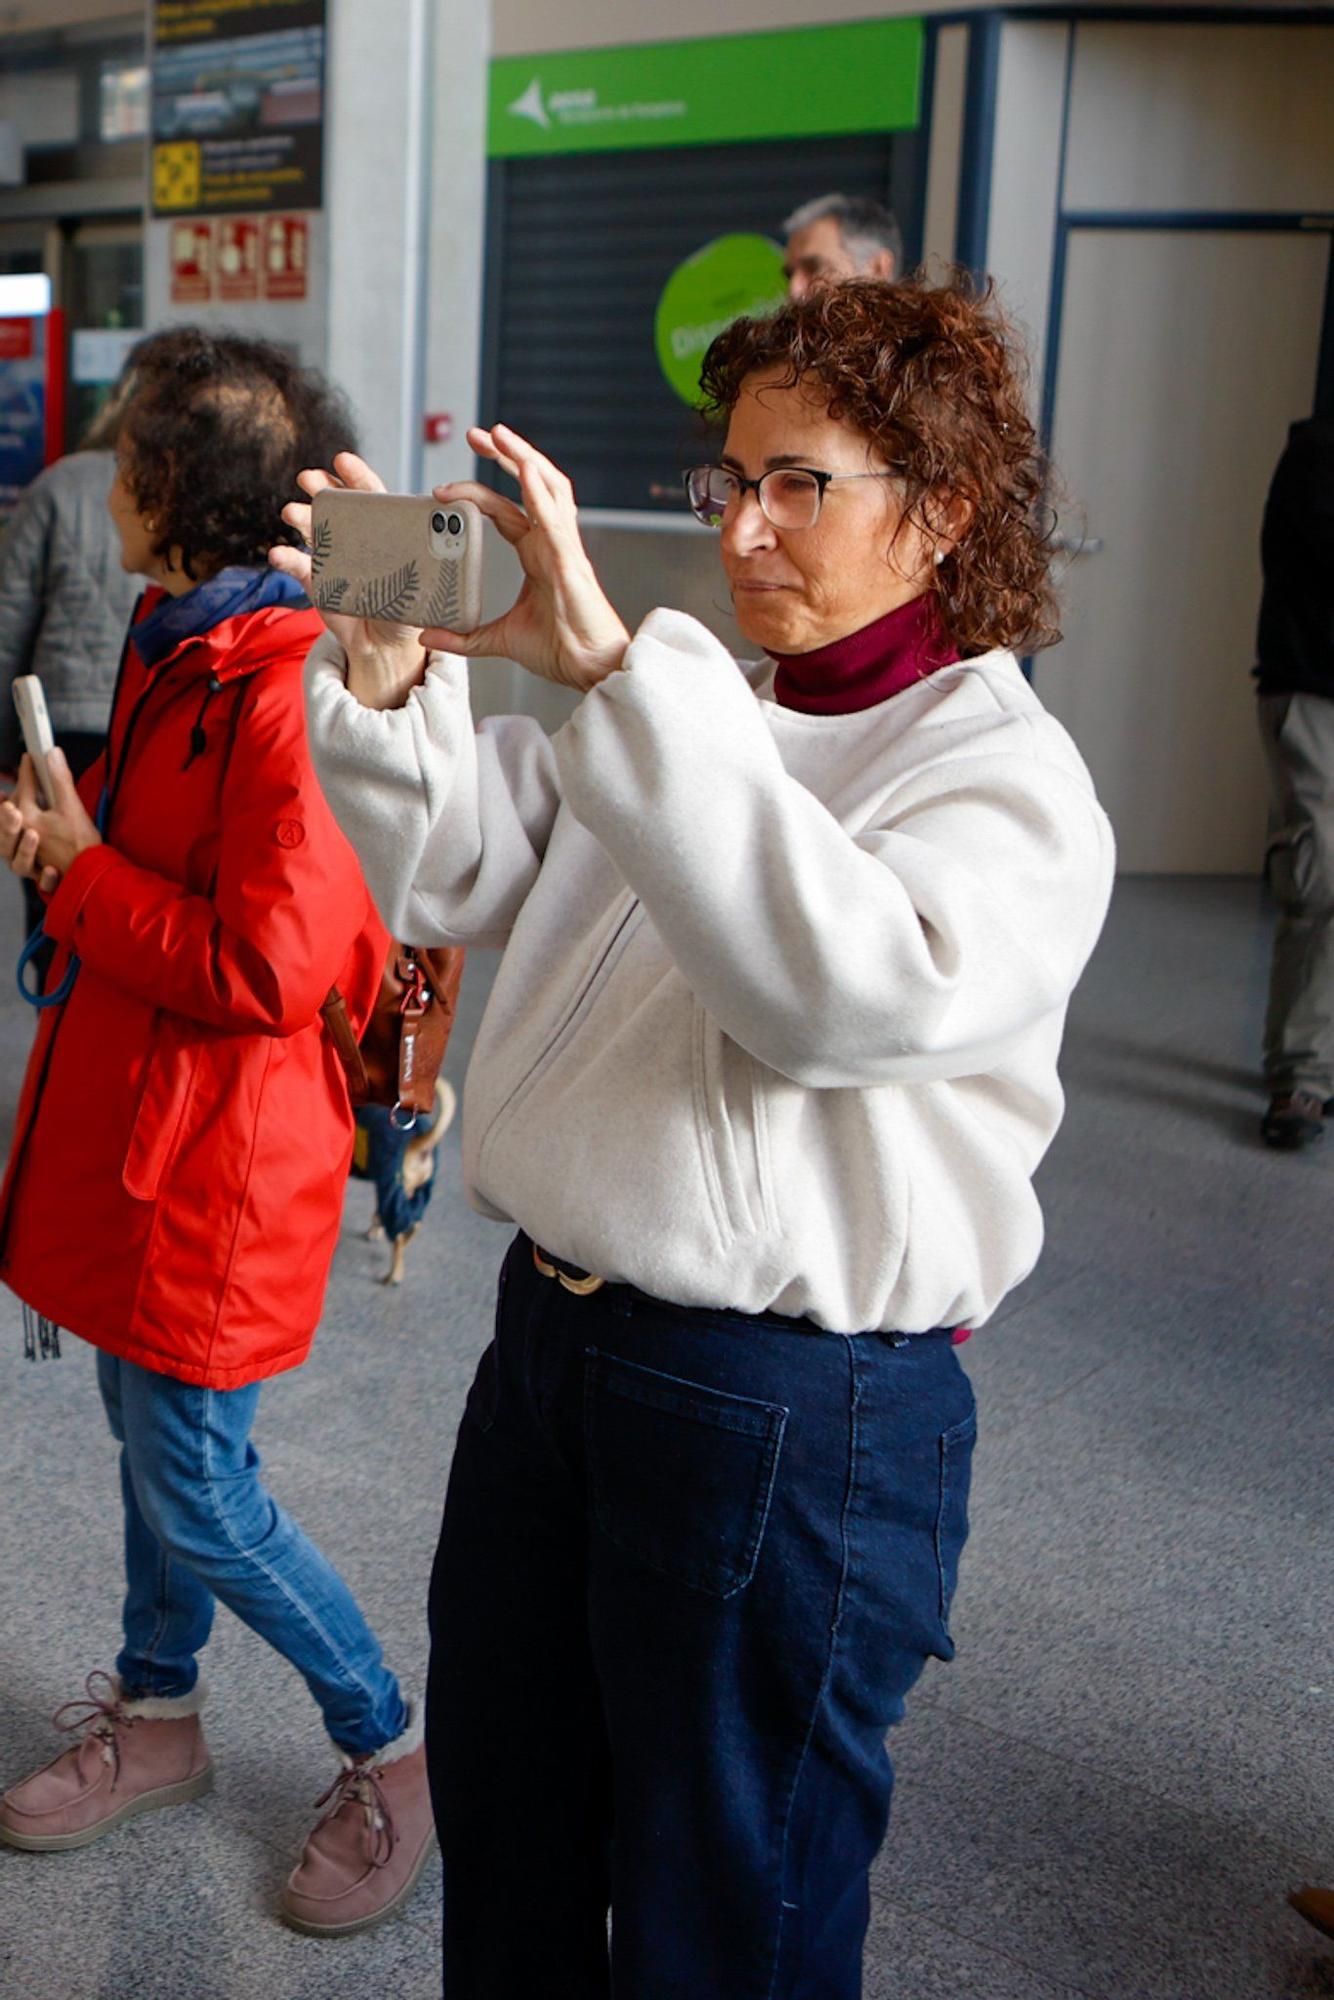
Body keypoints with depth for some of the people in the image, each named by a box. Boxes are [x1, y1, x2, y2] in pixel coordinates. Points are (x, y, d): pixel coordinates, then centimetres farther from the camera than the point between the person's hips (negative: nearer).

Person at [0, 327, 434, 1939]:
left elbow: (267, 964, -27)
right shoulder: (178, 653, 9)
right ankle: (155, 1716, 43)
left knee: (197, 1495, 3)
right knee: (152, 1444, 23)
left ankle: (392, 1750, 23)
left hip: (213, 1163, -10)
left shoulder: (283, 695, -24)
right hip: (131, 1126, 10)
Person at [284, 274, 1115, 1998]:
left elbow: (848, 984, -33)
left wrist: (605, 663, -35)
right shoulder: (701, 727, 10)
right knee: (502, 1854, 25)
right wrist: (389, 671, -12)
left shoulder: (1012, 777, -12)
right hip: (552, 1326, 7)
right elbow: (454, 874, 6)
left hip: (791, 1409, -7)